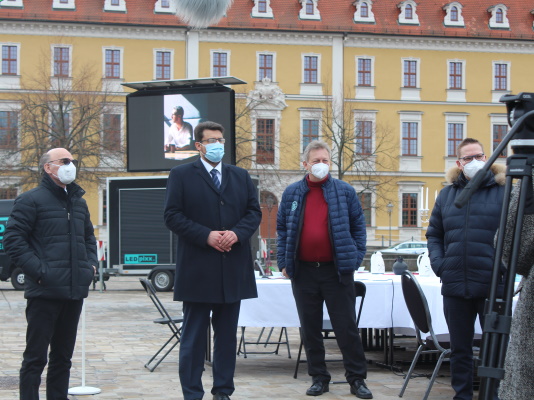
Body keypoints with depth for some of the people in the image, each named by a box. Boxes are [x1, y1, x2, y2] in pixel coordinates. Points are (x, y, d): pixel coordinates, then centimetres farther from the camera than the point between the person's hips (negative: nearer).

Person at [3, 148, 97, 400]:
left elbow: (89, 237, 30)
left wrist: (91, 264, 12)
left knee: (63, 355, 13)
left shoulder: (78, 202, 18)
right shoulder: (31, 200, -4)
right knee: (35, 355, -3)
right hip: (44, 292, -7)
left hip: (75, 291, 7)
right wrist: (38, 270, -17)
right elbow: (12, 239, -10)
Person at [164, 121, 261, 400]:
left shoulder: (241, 176, 15)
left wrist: (237, 233, -9)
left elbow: (254, 212, 10)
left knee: (227, 333, 9)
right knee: (194, 335, 1)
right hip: (197, 269, -4)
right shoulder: (181, 175, 2)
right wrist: (206, 236, -16)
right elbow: (173, 216, -6)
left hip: (233, 269, 4)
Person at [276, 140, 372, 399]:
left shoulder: (345, 192, 2)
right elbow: (282, 229, 11)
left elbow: (358, 227, 5)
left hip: (337, 270, -2)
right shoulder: (292, 193, 7)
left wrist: (355, 259, -3)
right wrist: (284, 262, 3)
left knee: (347, 327, 2)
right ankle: (319, 378, 19)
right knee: (310, 329, 8)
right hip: (303, 271, 2)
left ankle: (357, 379, 10)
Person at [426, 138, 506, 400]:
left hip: (493, 287, -4)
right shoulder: (447, 194, 12)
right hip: (455, 287, 4)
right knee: (460, 348, 12)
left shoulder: (503, 190, -2)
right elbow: (434, 233, 18)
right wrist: (438, 263, 4)